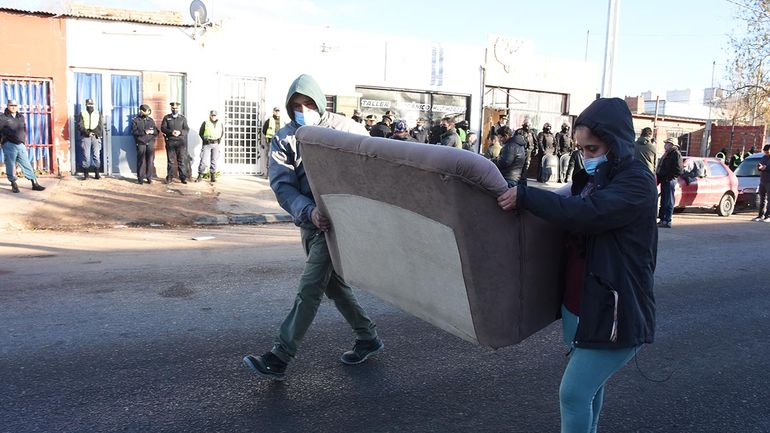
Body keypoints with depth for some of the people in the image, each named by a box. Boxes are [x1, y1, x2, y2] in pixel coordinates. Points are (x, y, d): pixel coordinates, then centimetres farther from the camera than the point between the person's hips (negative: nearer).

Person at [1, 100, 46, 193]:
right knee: (10, 165, 3)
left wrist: (24, 142, 18)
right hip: (9, 145, -4)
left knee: (26, 164, 5)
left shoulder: (21, 117, 12)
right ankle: (14, 184, 15)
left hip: (20, 145, 4)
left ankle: (35, 183, 7)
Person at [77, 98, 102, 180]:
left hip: (96, 136, 1)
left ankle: (97, 174, 2)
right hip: (85, 137, 0)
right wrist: (87, 132, -13)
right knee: (86, 156, -3)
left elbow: (100, 126, 5)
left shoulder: (97, 113, 13)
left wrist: (94, 132, -11)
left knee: (97, 155, -3)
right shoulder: (82, 113, 11)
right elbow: (79, 126, 0)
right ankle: (85, 174, 2)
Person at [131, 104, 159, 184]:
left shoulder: (151, 120, 16)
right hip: (141, 144, -3)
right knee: (141, 161, -2)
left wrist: (152, 131, -9)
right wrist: (144, 132, -15)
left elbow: (156, 131, 13)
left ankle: (149, 177, 8)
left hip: (150, 143, 3)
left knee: (150, 161, 0)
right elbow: (134, 132, -7)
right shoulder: (135, 120, 4)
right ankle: (140, 178, 4)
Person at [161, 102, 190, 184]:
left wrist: (180, 132, -17)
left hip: (181, 141, 0)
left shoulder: (183, 118, 10)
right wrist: (171, 132, -17)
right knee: (170, 160, 2)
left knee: (182, 160, -2)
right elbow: (163, 128, 1)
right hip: (170, 141, 0)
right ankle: (169, 177, 9)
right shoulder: (166, 117, 10)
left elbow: (187, 129, 3)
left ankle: (183, 177, 3)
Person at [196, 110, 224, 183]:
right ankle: (200, 175, 1)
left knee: (214, 160, 5)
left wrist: (220, 139, 6)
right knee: (203, 160, -6)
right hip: (207, 144, -2)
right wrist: (204, 139, -7)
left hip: (216, 144, 2)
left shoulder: (220, 124, 9)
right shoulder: (205, 123, 0)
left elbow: (222, 133, 22)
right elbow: (200, 132, 6)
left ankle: (213, 176, 10)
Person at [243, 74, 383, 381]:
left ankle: (279, 358, -3)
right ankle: (368, 338, 31)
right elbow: (282, 185, -9)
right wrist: (309, 211, -28)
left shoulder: (344, 128, -7)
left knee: (309, 287, -9)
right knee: (333, 284, 14)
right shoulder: (283, 139, 3)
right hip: (309, 221, 6)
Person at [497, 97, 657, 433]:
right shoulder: (592, 177, 10)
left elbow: (586, 214, -31)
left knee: (574, 393, -8)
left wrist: (525, 196, -29)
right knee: (589, 385, 23)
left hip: (614, 311, -8)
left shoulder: (637, 181, -16)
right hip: (578, 304, 8)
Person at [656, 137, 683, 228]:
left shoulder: (676, 154, -10)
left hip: (670, 180, -10)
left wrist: (669, 177, -18)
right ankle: (662, 219, 20)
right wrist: (659, 177, 14)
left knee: (668, 201, -8)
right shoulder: (667, 154, 20)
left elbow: (678, 170, -18)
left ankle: (667, 221, -8)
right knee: (663, 200, 13)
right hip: (664, 180, 10)